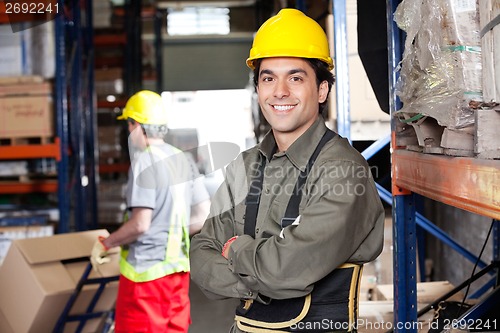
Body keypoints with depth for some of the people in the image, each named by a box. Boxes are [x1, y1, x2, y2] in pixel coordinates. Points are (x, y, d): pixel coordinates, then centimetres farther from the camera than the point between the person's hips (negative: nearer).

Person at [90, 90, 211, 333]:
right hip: (177, 268, 7)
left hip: (146, 270, -7)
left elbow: (140, 224, -20)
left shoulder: (144, 162, -14)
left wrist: (105, 244, -7)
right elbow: (204, 216, 9)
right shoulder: (183, 160, 8)